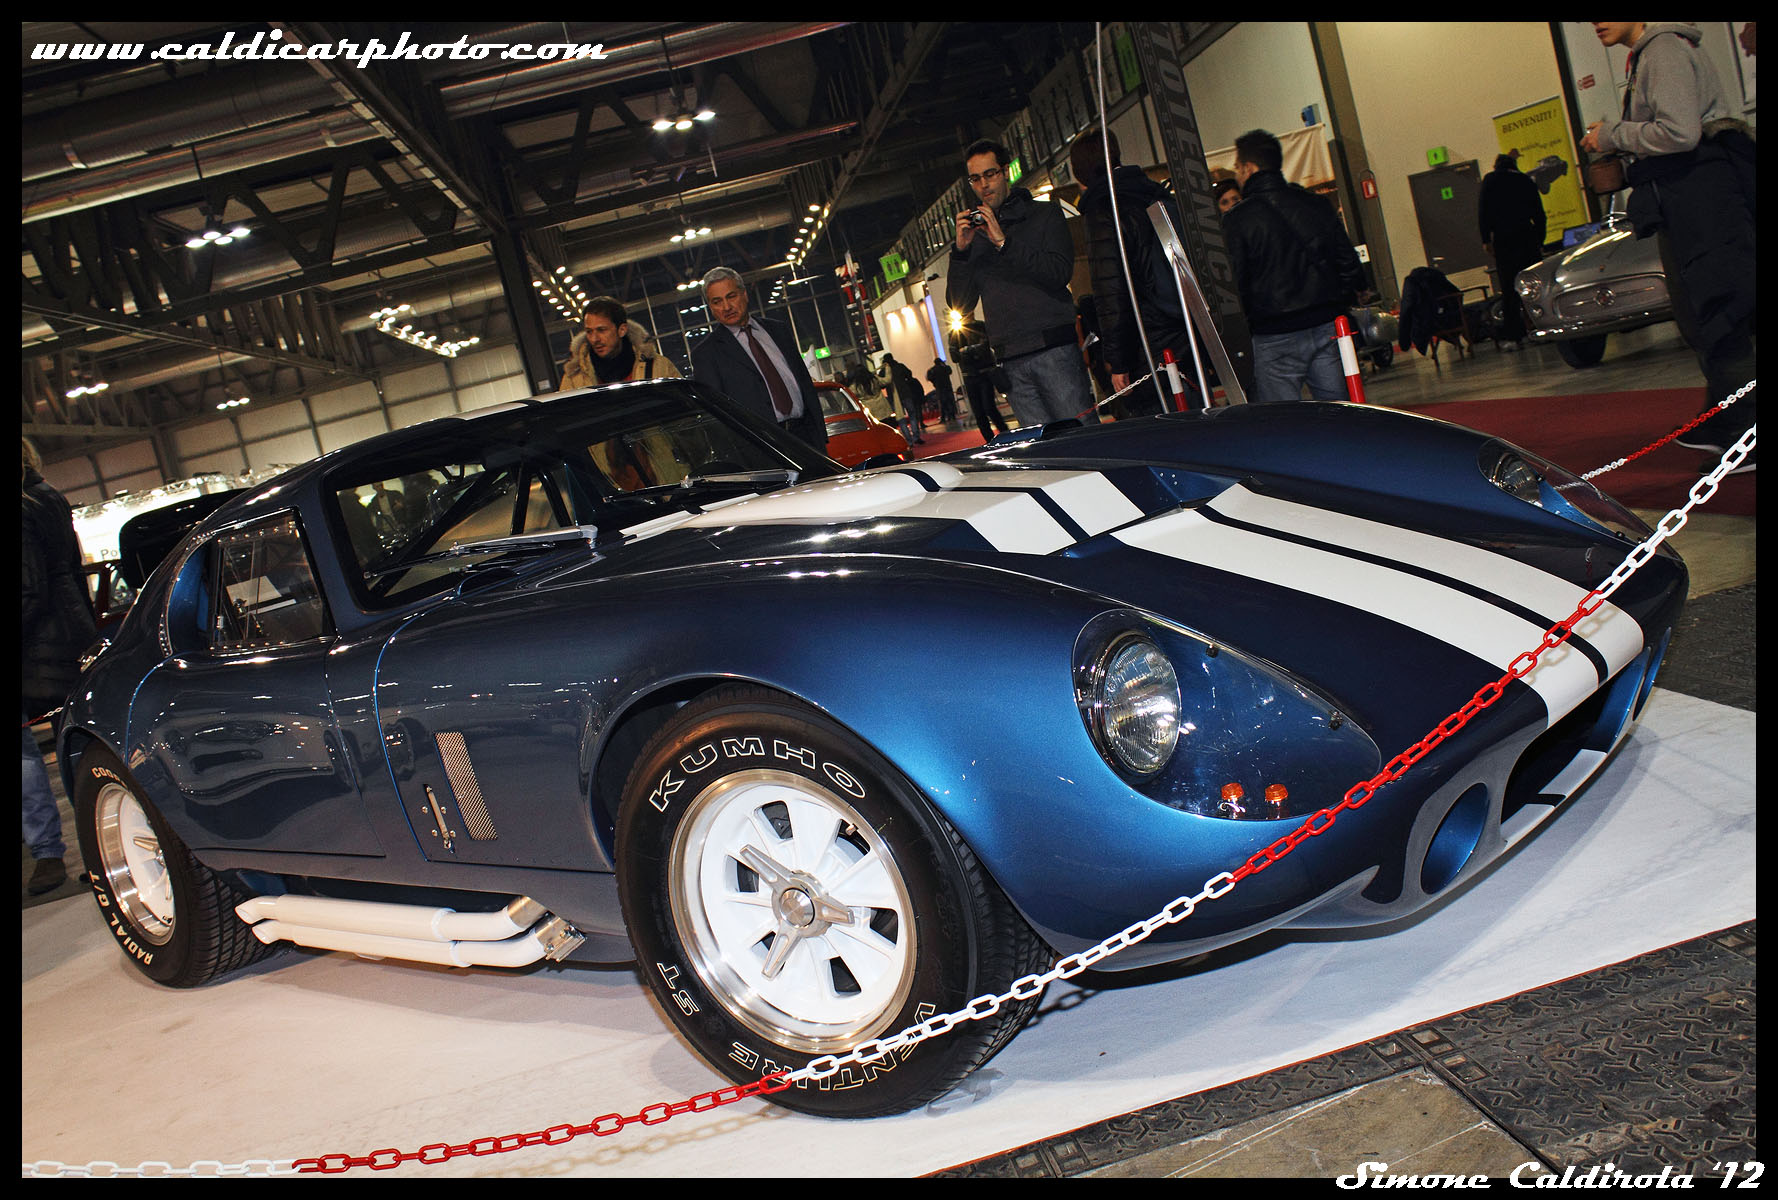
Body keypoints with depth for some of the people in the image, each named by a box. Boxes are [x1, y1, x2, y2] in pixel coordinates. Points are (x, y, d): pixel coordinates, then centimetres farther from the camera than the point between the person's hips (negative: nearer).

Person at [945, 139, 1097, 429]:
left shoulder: (1045, 214, 9)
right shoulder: (974, 235, 19)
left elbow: (1061, 272, -8)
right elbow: (960, 304, 12)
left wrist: (1004, 242, -12)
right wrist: (961, 250, -1)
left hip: (1054, 349, -3)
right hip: (1011, 363, 3)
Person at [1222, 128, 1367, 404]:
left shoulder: (1237, 220, -7)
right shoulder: (1316, 204, 10)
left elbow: (1232, 284, -9)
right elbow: (1348, 261, 13)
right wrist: (1340, 305, 21)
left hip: (1275, 338, -5)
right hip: (1328, 327, 5)